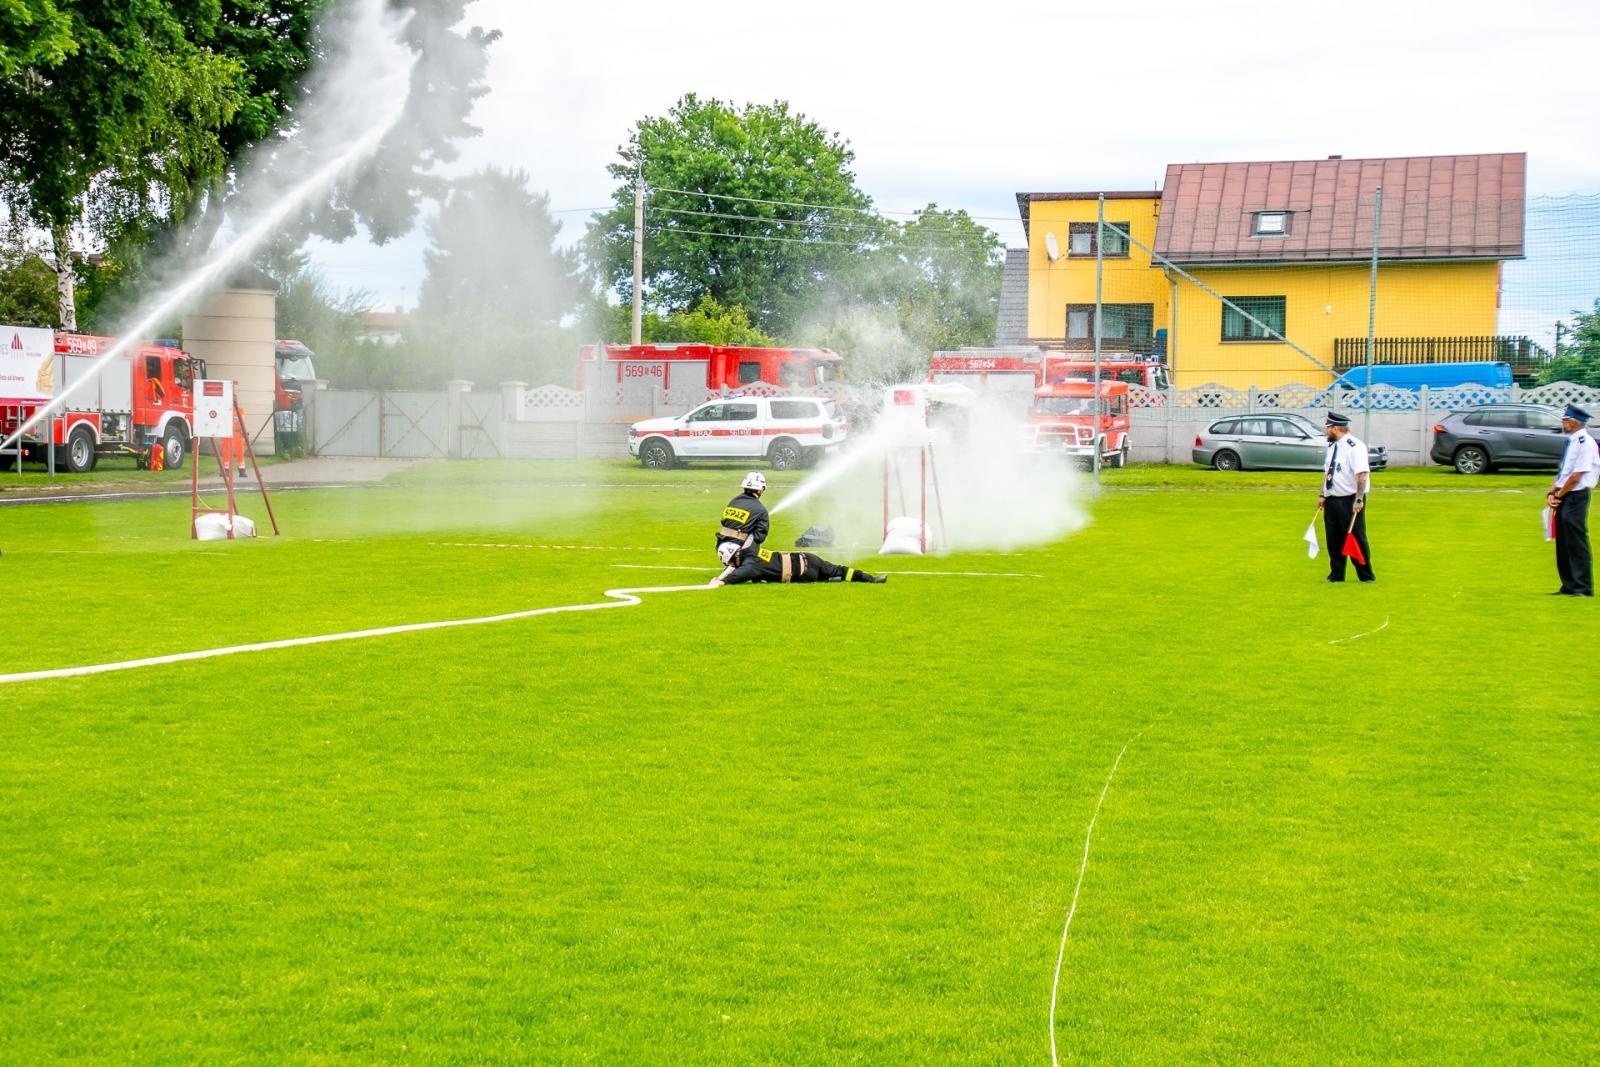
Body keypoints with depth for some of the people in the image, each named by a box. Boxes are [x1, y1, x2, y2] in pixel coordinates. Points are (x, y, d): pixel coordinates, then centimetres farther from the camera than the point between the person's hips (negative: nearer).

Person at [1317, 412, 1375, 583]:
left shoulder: (1355, 446, -15)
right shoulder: (1332, 446, 13)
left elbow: (1362, 474, -20)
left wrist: (1358, 500, -24)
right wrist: (1322, 495, 14)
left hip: (1350, 501, -8)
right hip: (1331, 501, 8)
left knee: (1356, 538, -2)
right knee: (1333, 540, 10)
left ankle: (1366, 575, 7)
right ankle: (1336, 574, 19)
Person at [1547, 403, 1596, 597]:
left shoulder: (1585, 443, -14)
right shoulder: (1571, 441, 15)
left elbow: (1577, 475, -18)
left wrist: (1559, 495, -11)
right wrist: (1552, 493, 5)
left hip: (1576, 496, -9)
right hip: (1563, 498, 9)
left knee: (1577, 542, -8)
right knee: (1563, 542, 11)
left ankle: (1583, 587, -4)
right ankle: (1569, 586, 18)